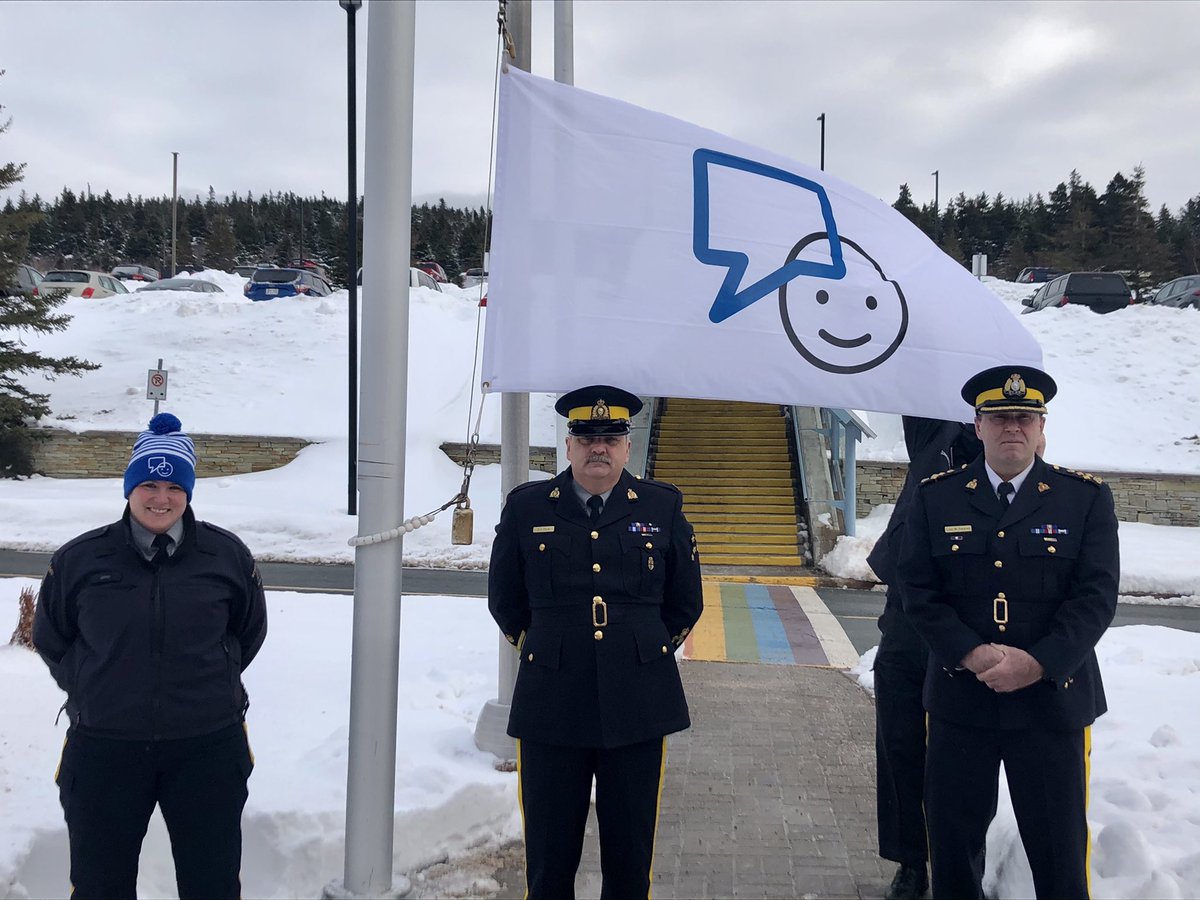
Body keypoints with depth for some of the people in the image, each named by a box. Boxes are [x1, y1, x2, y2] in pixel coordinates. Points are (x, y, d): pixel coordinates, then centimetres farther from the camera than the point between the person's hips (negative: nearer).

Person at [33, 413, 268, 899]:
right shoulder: (79, 559, -4)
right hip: (103, 750, 1)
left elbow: (249, 632, 11)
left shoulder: (227, 555, -4)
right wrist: (91, 690, 8)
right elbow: (51, 640, 12)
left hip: (207, 749, 0)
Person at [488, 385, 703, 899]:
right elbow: (504, 600, 14)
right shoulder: (526, 507, 3)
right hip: (551, 704, 0)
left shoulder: (663, 506, 4)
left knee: (631, 855, 10)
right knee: (549, 855, 8)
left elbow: (685, 603, 14)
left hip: (637, 705, 0)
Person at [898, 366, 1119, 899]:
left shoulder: (1087, 498, 1)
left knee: (1059, 848, 7)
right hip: (958, 700, 1)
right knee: (952, 840, 10)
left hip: (1052, 699, -1)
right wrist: (972, 654, -15)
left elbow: (1096, 595, -6)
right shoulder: (936, 497, 4)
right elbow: (917, 590, -2)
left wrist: (1037, 663, -18)